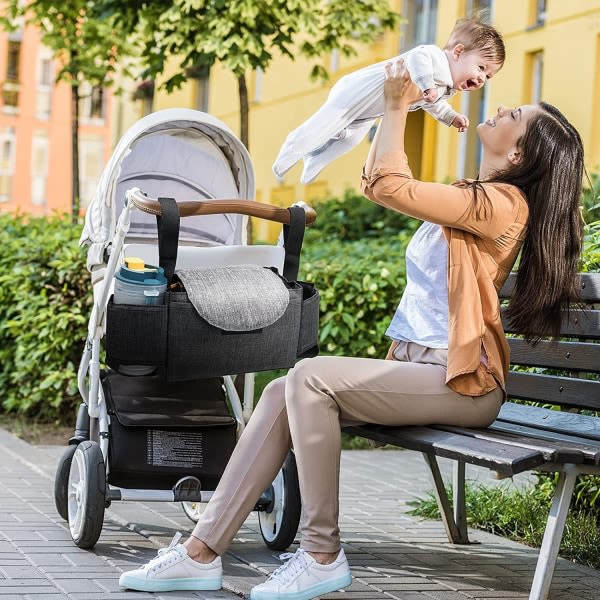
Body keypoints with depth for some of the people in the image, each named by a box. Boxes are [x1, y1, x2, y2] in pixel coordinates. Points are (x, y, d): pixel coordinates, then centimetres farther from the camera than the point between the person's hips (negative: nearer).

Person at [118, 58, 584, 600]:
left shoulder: (502, 203, -11)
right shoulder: (473, 197, 19)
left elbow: (389, 187, -20)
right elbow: (375, 182, 30)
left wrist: (398, 105, -8)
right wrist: (396, 108, 22)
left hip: (458, 382, -9)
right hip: (417, 366, 9)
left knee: (310, 376, -26)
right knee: (281, 395, -7)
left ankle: (323, 555, -20)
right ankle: (202, 551, -9)